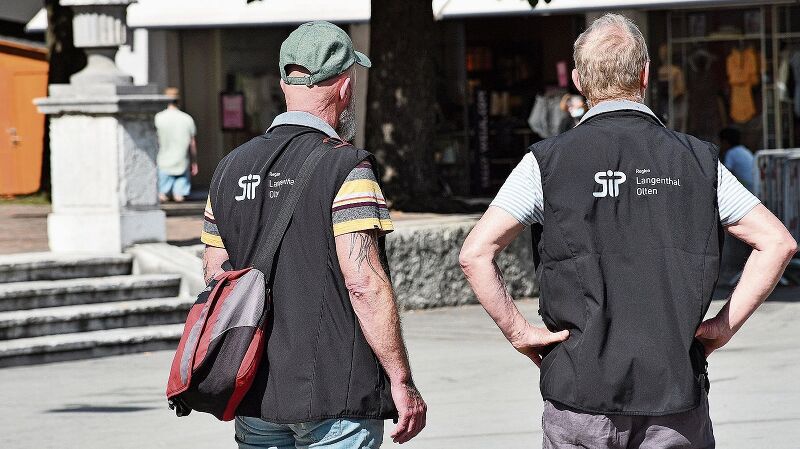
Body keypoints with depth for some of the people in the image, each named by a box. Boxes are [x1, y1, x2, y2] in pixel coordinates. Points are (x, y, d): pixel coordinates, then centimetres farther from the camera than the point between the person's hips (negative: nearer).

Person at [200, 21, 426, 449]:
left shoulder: (230, 169, 9)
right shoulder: (345, 167, -11)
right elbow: (364, 284, -18)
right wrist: (401, 381, -13)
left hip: (255, 399, 6)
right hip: (335, 397, -6)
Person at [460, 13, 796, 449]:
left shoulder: (547, 162, -1)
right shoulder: (696, 160, 4)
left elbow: (475, 254, -8)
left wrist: (519, 332, -1)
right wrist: (724, 326, 6)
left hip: (580, 392, -1)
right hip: (676, 397, 1)